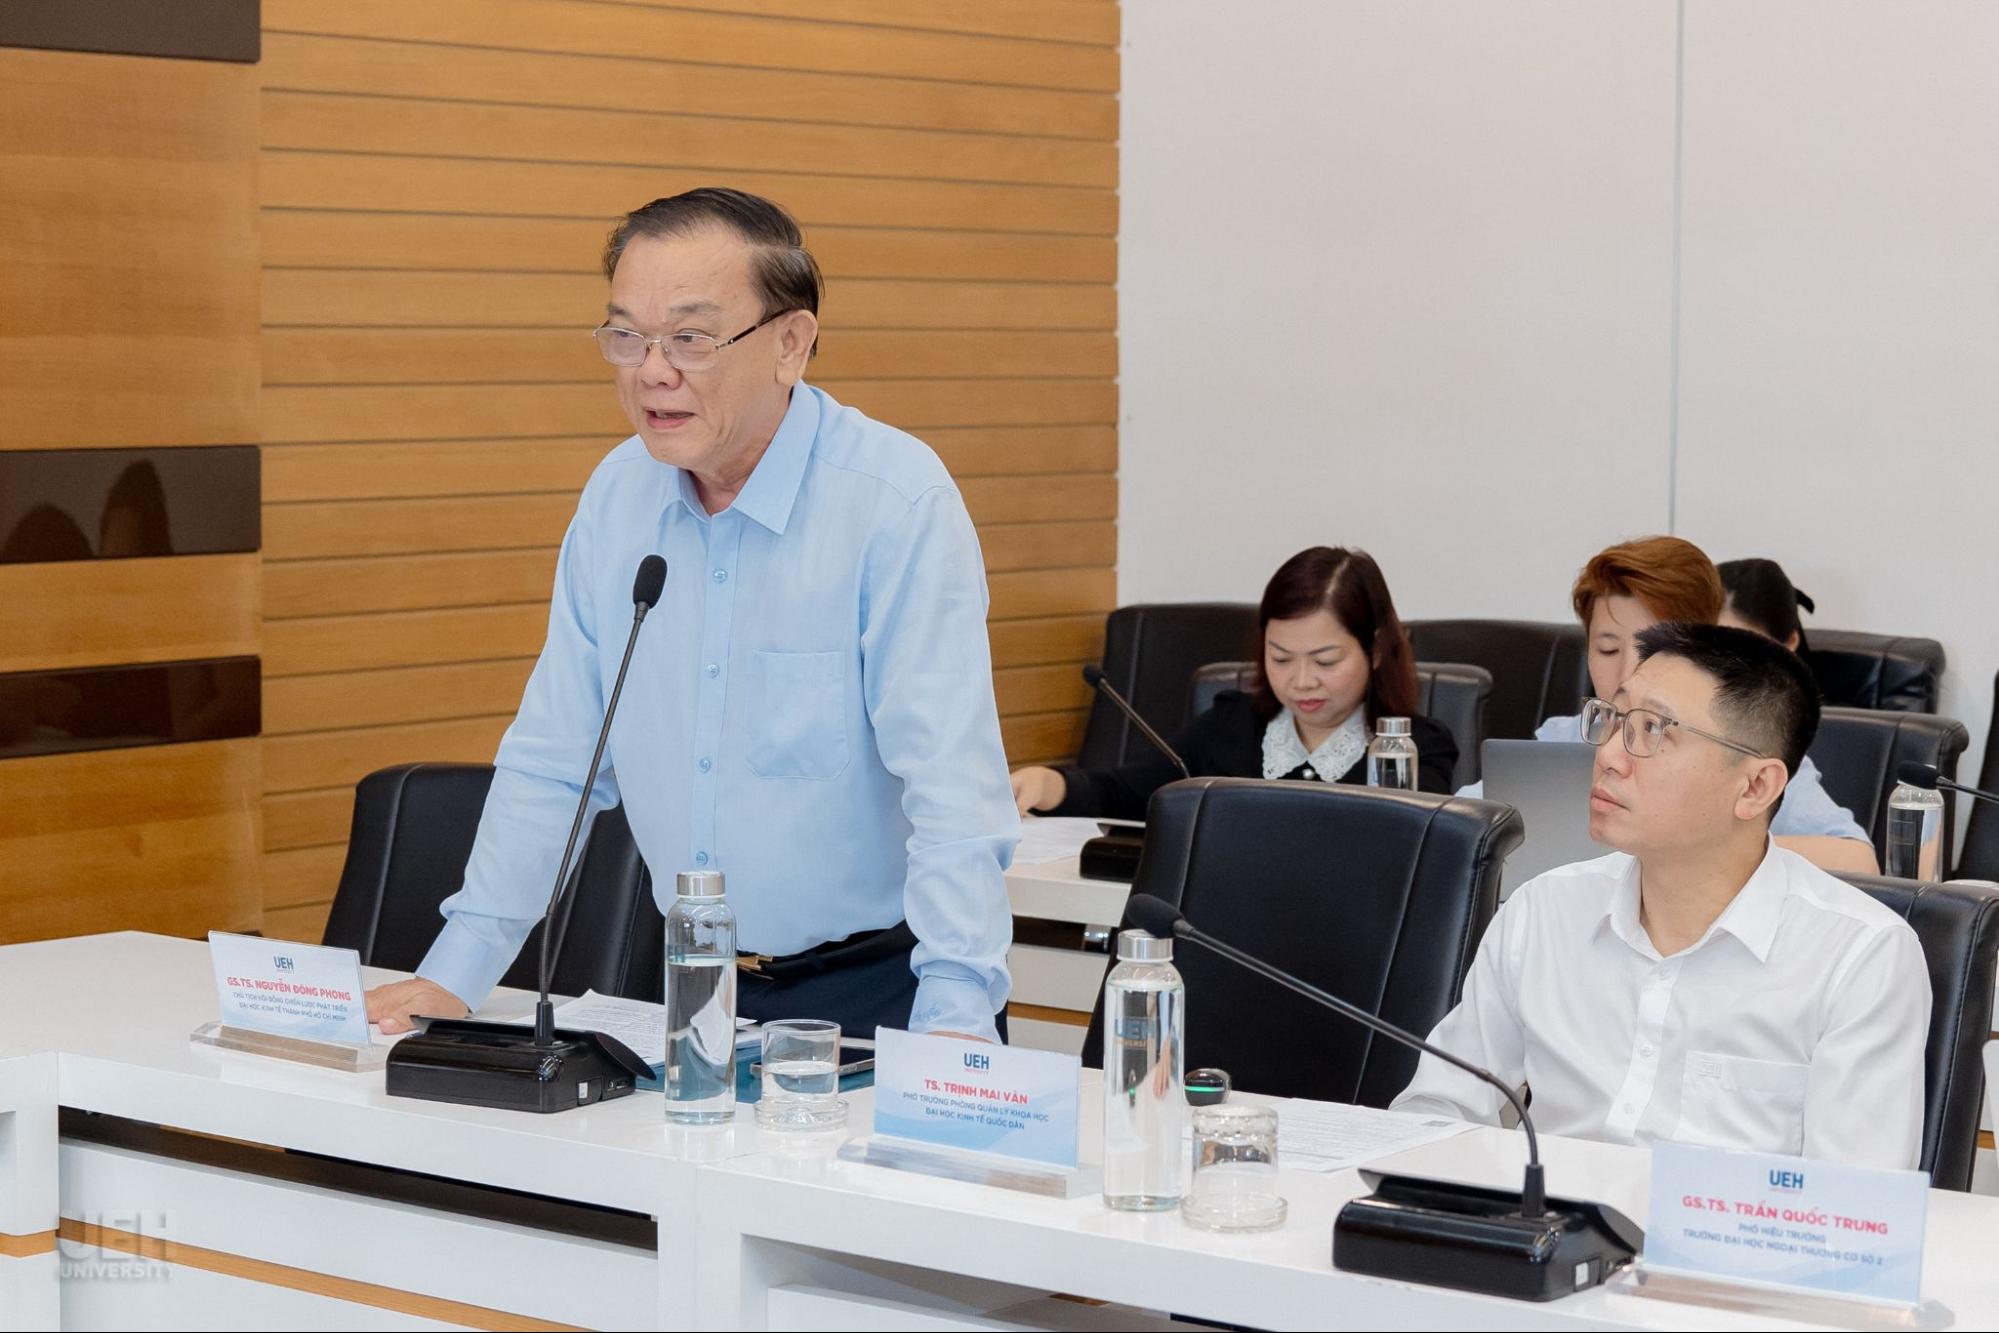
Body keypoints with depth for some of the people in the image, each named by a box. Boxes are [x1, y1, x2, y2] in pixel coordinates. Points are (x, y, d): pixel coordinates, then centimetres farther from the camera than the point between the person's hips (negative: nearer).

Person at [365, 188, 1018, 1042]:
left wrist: (955, 1019, -28)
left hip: (874, 986, -5)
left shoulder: (898, 502, -12)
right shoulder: (617, 494, 7)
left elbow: (951, 785, -18)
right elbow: (551, 761, 13)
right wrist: (454, 976, 7)